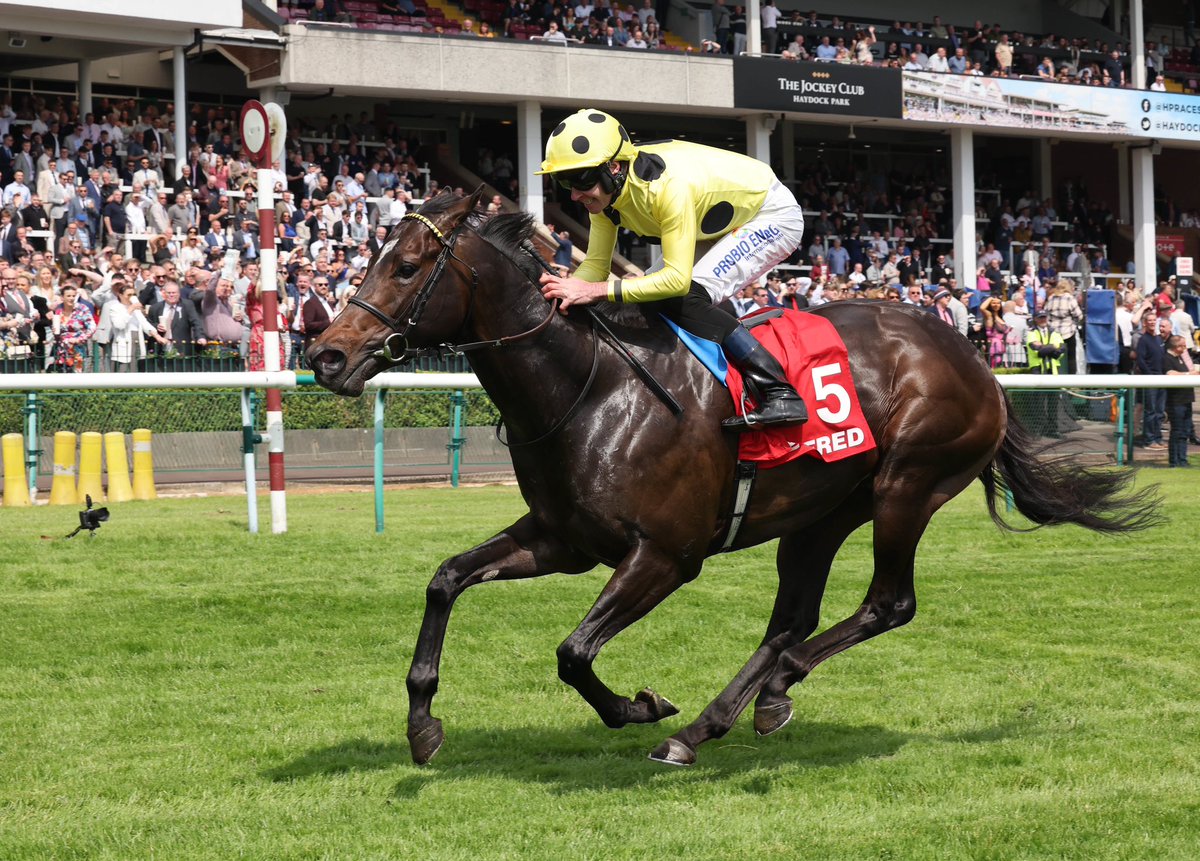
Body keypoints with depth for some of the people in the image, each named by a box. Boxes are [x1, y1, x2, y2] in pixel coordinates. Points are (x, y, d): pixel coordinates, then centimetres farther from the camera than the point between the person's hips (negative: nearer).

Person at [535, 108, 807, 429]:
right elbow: (596, 265, -7)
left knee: (685, 298, -25)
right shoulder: (605, 188, -13)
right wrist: (568, 286, -29)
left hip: (773, 216, -9)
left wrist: (597, 290, -44)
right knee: (648, 299, 0)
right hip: (724, 225, 9)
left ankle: (781, 393, -24)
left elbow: (678, 279, -40)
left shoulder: (669, 186, -38)